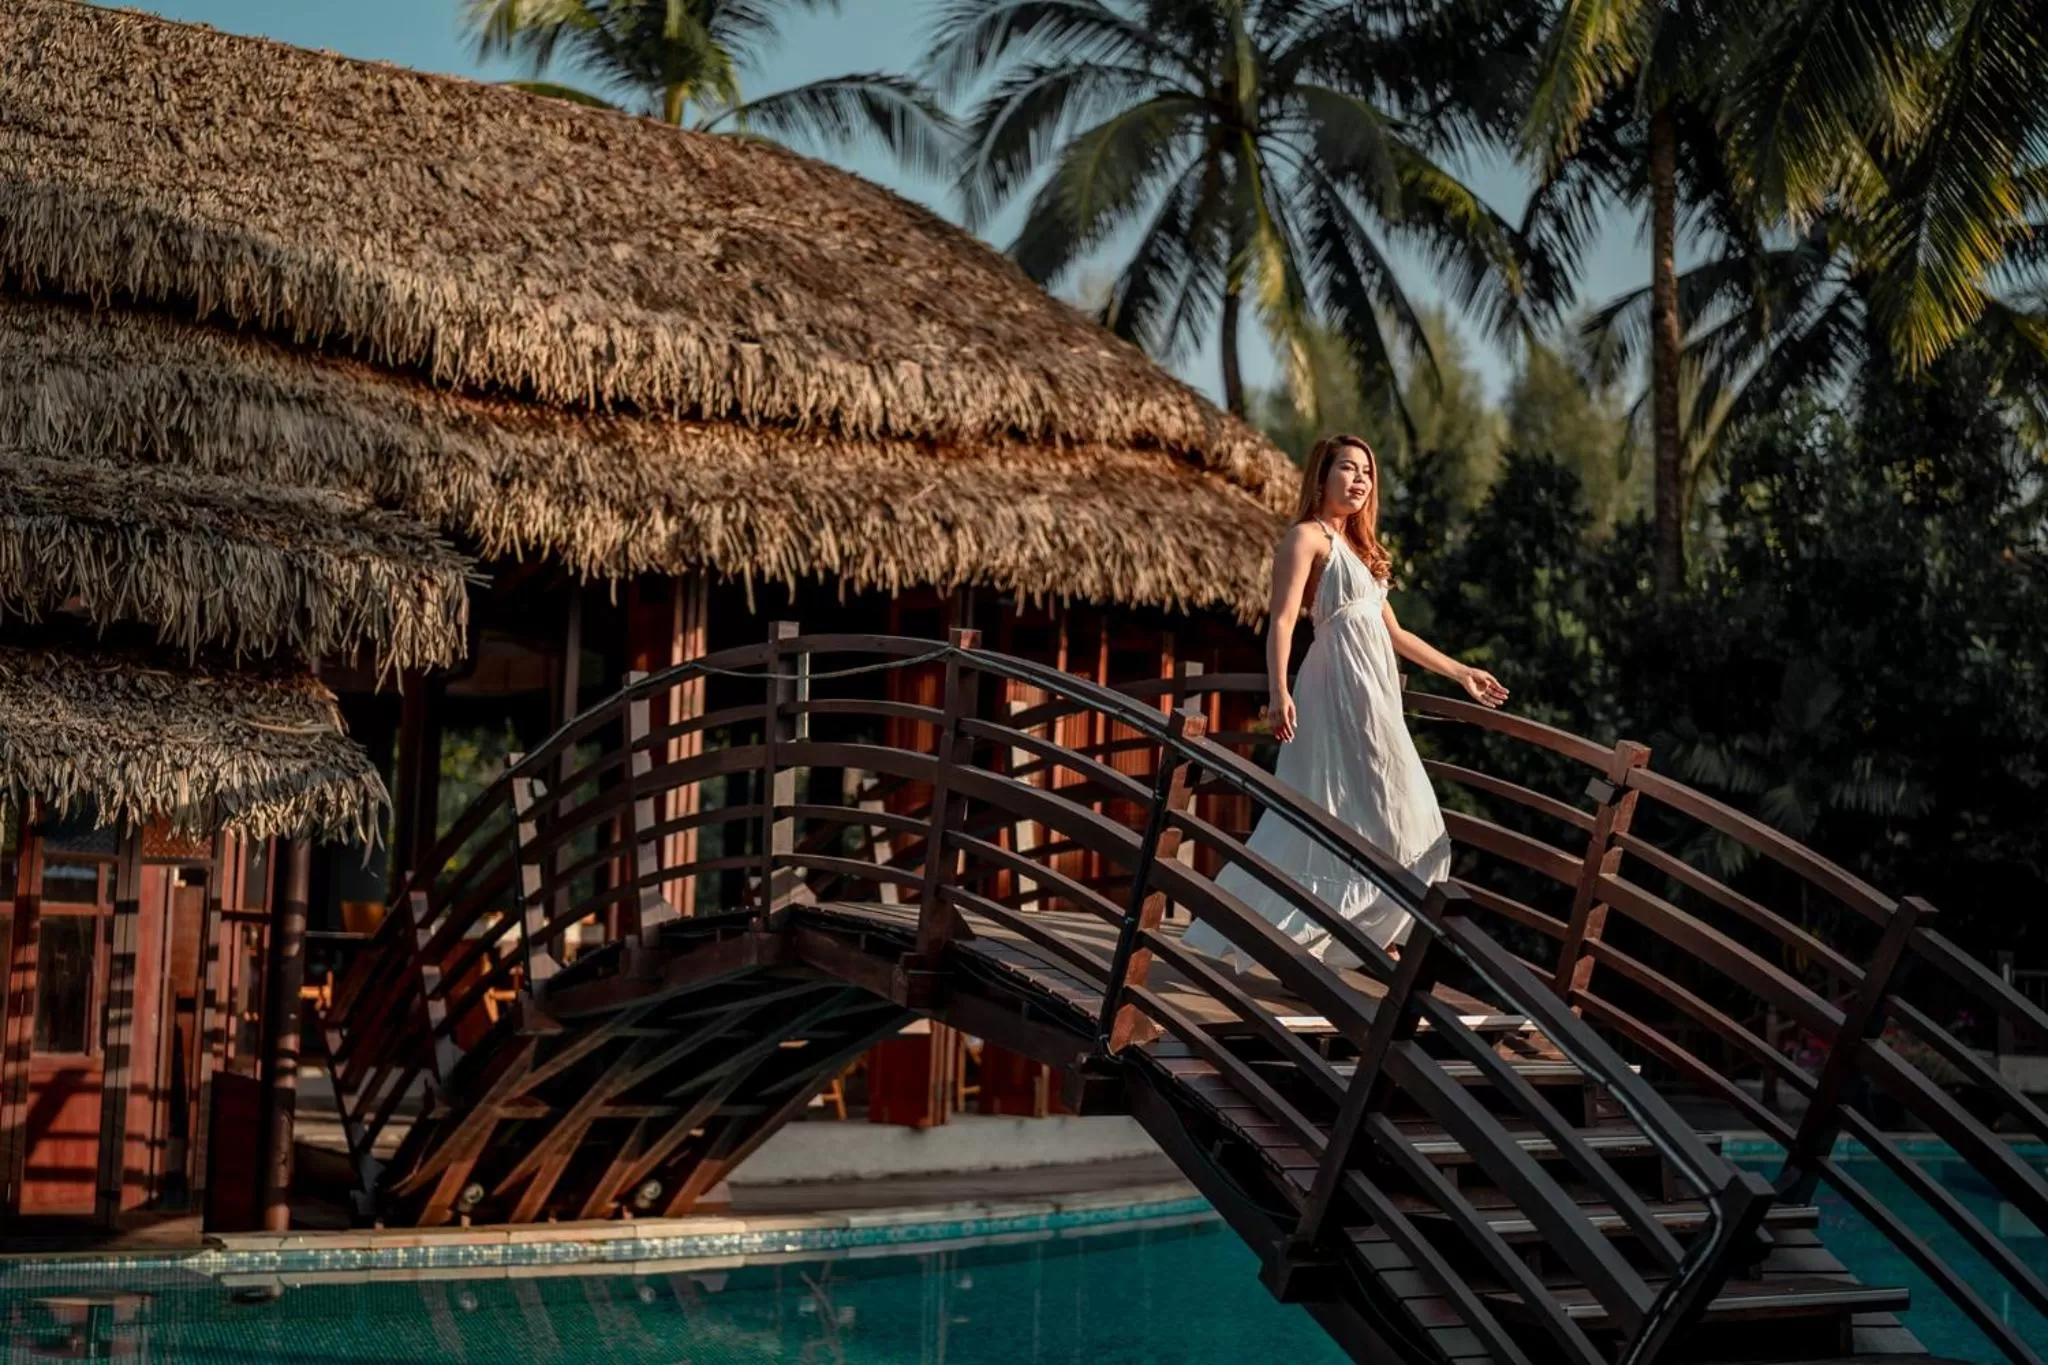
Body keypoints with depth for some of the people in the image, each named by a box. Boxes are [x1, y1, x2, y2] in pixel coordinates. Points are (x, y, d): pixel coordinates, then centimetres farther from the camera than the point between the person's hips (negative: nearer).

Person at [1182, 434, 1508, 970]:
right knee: (1332, 817, -12)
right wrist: (1279, 693, -32)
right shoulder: (1307, 536, -5)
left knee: (1393, 817, 9)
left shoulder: (1357, 547, 21)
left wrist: (1460, 672, 27)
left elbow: (1393, 632, 26)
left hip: (1375, 692, 9)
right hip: (1339, 687, -9)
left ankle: (1380, 936, 14)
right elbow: (1282, 619, -18)